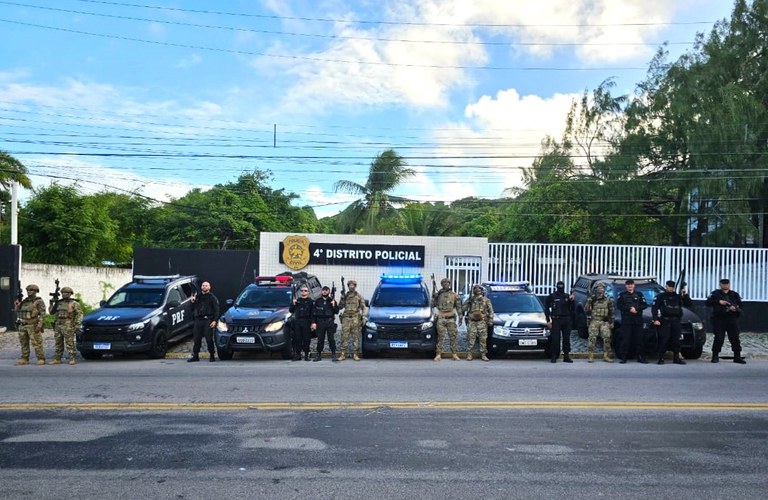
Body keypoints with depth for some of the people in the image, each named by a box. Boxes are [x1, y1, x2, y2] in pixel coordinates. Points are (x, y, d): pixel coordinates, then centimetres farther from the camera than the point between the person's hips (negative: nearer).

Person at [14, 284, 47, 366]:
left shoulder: (39, 301, -6)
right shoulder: (24, 301, 16)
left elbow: (43, 314, -13)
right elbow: (18, 314, 21)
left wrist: (39, 325, -21)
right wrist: (17, 306, 3)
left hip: (33, 326, -7)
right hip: (23, 325, 7)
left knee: (36, 343, -7)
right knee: (24, 343, 10)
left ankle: (41, 359, -3)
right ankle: (24, 359, 16)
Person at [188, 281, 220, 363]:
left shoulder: (212, 297, 4)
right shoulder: (197, 296, 17)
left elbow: (216, 310, -1)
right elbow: (193, 309, 19)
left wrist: (215, 320, -12)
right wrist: (193, 302, 0)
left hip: (207, 320, -4)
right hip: (198, 320, 4)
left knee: (209, 339, -5)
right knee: (197, 339, 5)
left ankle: (212, 355, 3)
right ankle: (195, 356, 12)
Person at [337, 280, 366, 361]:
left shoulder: (359, 297, 10)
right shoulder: (345, 296, 15)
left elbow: (363, 308, 6)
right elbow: (340, 307, 9)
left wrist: (363, 317, -5)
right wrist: (342, 299, -5)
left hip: (356, 319, -1)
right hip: (346, 318, 1)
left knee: (356, 337, 0)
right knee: (344, 336, -3)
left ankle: (355, 354, 4)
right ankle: (343, 354, -1)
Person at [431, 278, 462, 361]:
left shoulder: (454, 295, 10)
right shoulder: (438, 294, 10)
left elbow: (458, 306, 12)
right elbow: (433, 305, 8)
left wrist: (460, 316, 6)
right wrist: (434, 297, -6)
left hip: (451, 318, 0)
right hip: (441, 318, 0)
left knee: (453, 337, 0)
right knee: (440, 337, -2)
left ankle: (454, 354, 6)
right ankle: (438, 354, 0)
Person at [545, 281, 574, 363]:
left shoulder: (567, 296, 11)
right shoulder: (551, 296, 2)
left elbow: (572, 309, 10)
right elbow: (546, 308, 3)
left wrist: (571, 301, -8)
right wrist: (548, 320, -4)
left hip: (566, 320, 3)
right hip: (556, 320, -3)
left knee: (566, 338, 5)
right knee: (555, 339, -6)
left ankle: (566, 356, 12)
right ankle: (554, 356, 1)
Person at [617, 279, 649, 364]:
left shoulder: (639, 295, 15)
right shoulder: (622, 295, 11)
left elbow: (645, 305, 5)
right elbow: (619, 305, -2)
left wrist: (636, 308, -12)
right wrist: (629, 309, -13)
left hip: (638, 320, 2)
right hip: (626, 320, -1)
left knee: (640, 339, 0)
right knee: (625, 339, -5)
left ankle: (641, 357, 7)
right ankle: (623, 357, -2)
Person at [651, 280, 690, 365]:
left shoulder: (678, 297, 16)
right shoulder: (661, 296, 6)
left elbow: (689, 304, 12)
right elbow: (654, 308, 1)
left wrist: (685, 295, -1)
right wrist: (655, 319, -11)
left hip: (676, 321, 4)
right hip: (665, 321, -4)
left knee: (676, 340, 4)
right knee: (664, 341, -9)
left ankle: (676, 358, 13)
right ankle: (661, 359, -5)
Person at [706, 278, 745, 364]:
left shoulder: (734, 295, 12)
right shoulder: (715, 294, 5)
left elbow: (740, 305, 11)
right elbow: (708, 303, -4)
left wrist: (736, 308, -11)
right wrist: (718, 301, -17)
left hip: (732, 319, 2)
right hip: (719, 319, -2)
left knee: (735, 338, 0)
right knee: (719, 338, -5)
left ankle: (737, 356, 8)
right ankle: (715, 356, 6)